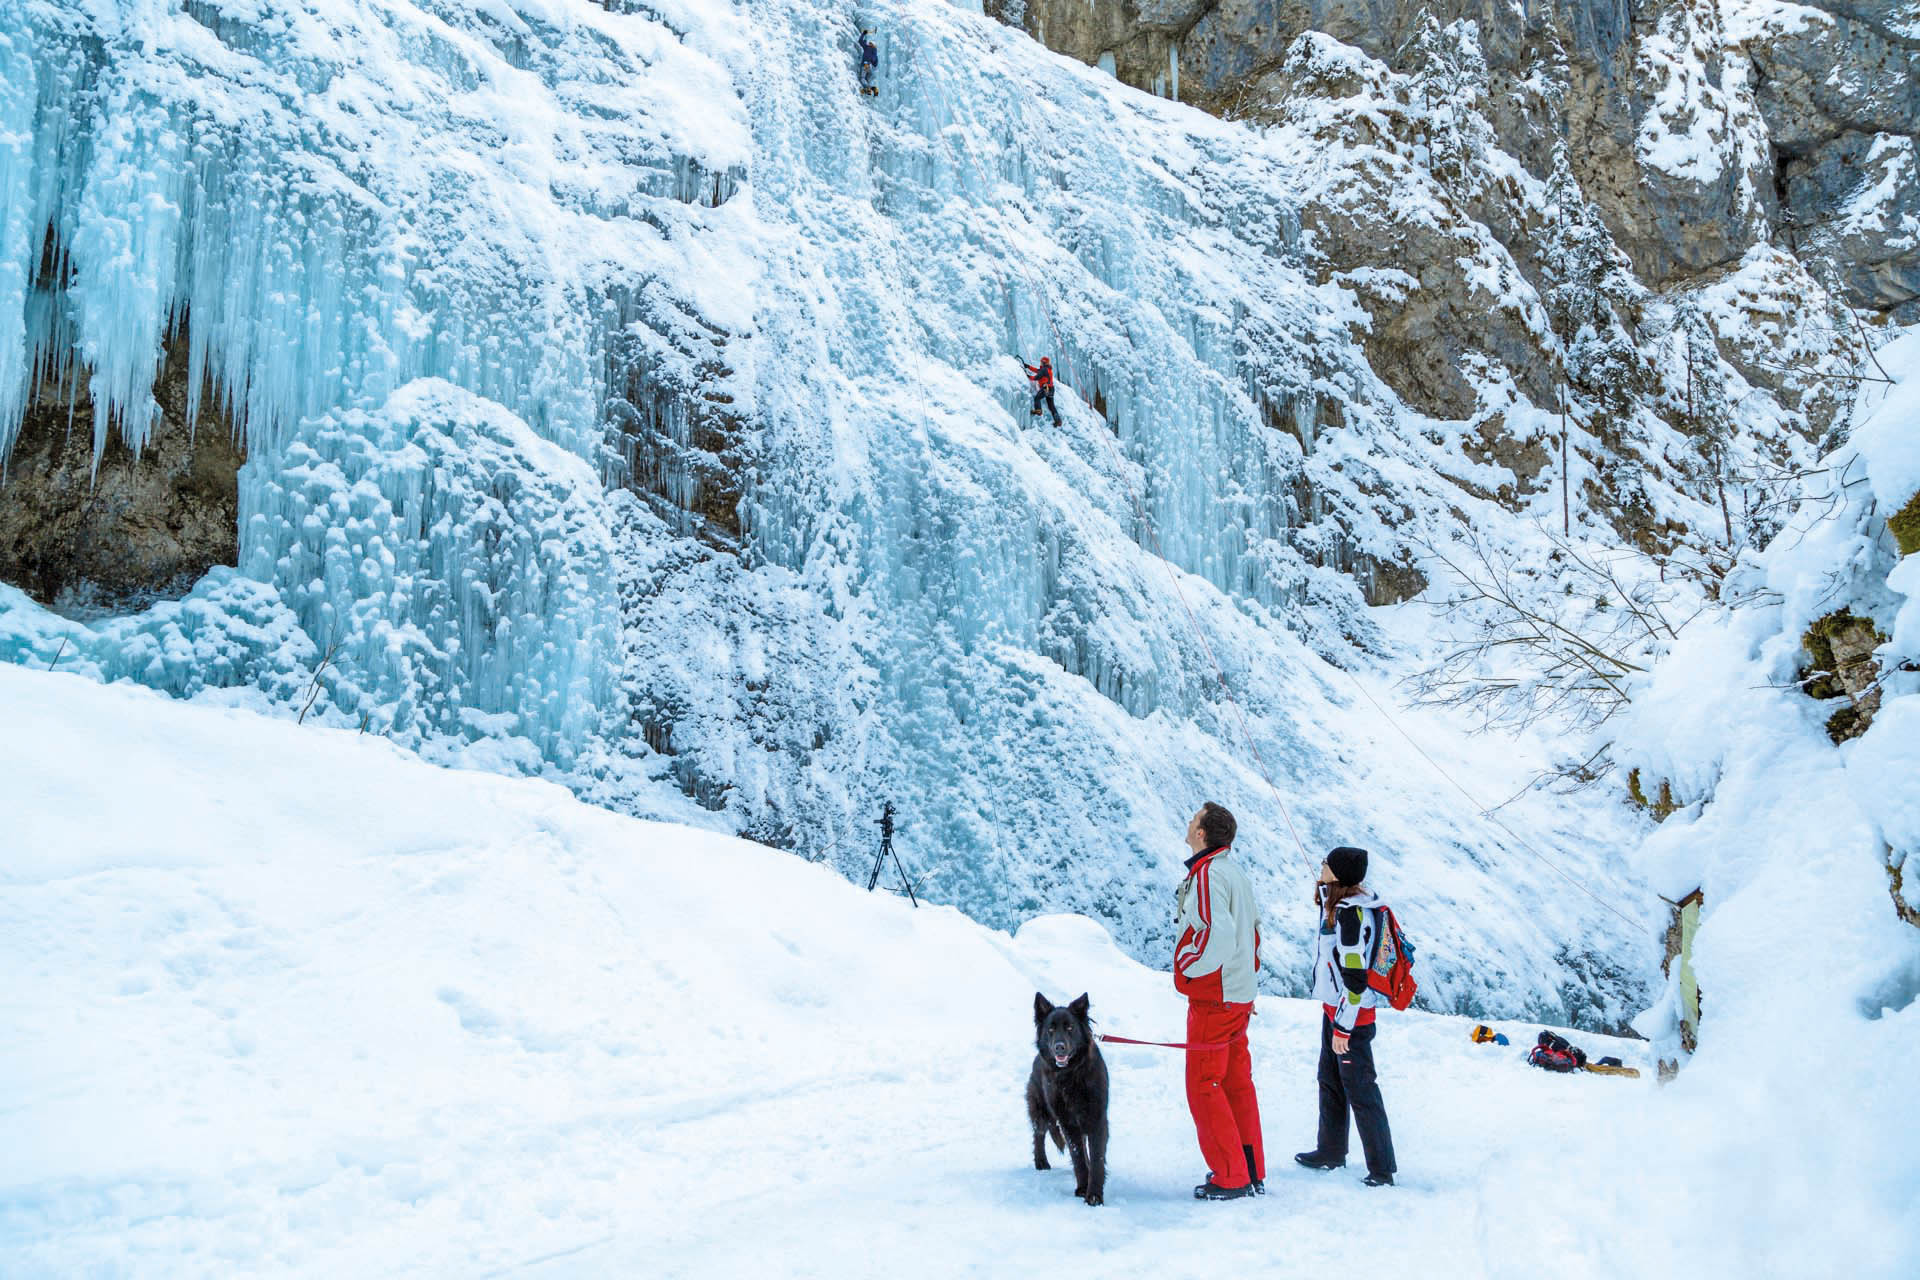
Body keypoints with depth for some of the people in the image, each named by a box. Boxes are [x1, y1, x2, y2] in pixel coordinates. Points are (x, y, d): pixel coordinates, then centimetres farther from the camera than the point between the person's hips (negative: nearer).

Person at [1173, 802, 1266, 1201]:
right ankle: (1252, 1172, 20)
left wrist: (1189, 968, -15)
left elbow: (1219, 935, -30)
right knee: (1236, 1082, 14)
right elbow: (1253, 928, 18)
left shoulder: (1207, 875, -19)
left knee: (1205, 1086, 0)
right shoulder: (1235, 872, 11)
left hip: (1213, 997, -9)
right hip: (1240, 994, 9)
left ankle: (1230, 1178, 4)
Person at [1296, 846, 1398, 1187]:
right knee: (1330, 1081, 20)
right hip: (1334, 1007, 10)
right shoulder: (1340, 905, 7)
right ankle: (1331, 1152, 34)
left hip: (1351, 1014, -10)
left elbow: (1355, 976, -25)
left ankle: (1382, 1169, 7)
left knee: (1359, 1090, -2)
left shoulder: (1350, 914, -24)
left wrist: (1343, 1026, -21)